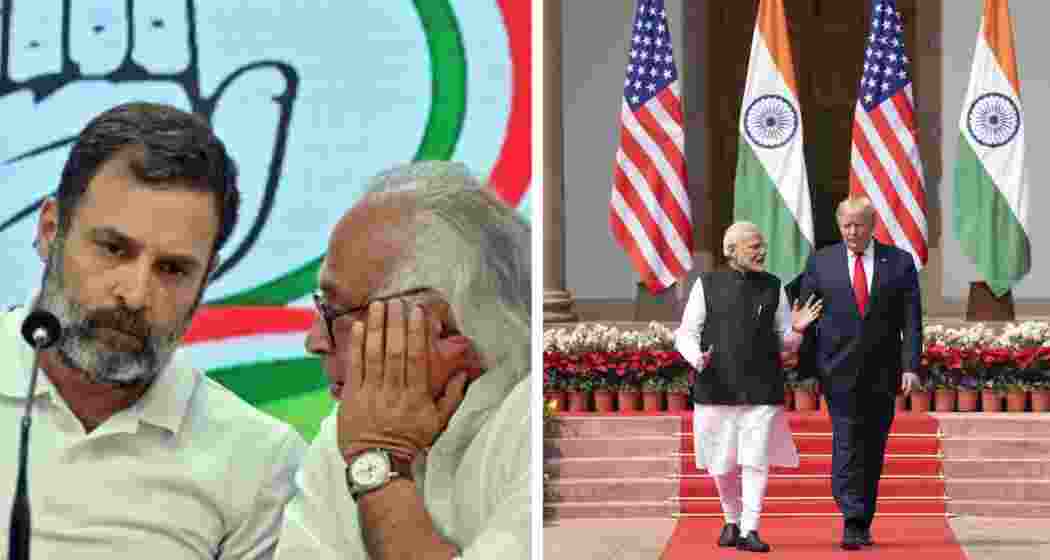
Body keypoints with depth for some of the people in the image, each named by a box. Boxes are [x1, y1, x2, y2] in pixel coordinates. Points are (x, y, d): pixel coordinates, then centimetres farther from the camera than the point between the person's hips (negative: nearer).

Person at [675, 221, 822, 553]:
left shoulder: (773, 287, 7)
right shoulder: (707, 285, 2)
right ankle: (732, 521, 30)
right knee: (722, 464, 8)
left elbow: (785, 345, 10)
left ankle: (750, 530, -2)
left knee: (756, 461, -7)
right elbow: (686, 335, 2)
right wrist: (697, 357, -18)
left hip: (762, 389, 0)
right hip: (718, 388, 0)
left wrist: (796, 329, -12)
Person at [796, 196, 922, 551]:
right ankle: (853, 524, -17)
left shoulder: (899, 262, 5)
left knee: (873, 450, 7)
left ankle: (864, 522, 17)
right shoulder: (820, 262, 5)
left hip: (882, 374, 1)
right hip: (839, 372, -1)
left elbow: (911, 320, 1)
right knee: (847, 445, -11)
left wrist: (911, 366, -9)